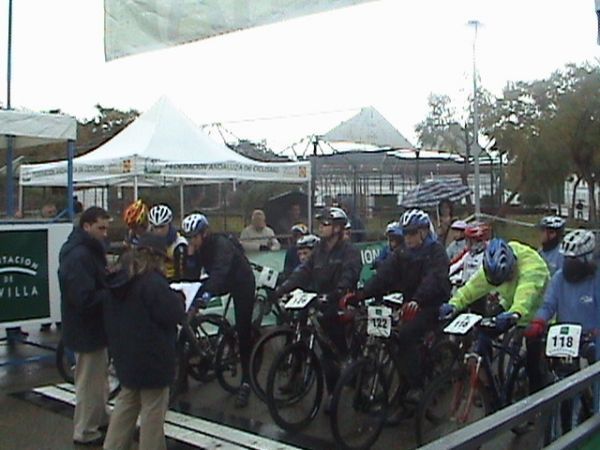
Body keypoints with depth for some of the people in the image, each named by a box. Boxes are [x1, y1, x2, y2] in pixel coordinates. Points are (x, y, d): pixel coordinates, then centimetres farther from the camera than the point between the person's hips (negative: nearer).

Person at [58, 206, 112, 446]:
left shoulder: (88, 250, 9)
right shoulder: (78, 256, -25)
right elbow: (85, 298, -30)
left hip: (92, 326, 10)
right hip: (87, 328, -10)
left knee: (98, 377, 23)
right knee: (89, 381, 3)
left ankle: (100, 419, 39)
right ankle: (85, 431, 18)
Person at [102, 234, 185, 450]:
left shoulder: (118, 280, 6)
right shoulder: (153, 282, -21)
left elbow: (110, 318, 15)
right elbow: (174, 314, -22)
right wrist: (178, 298, -3)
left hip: (125, 355, 8)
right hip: (152, 358, -8)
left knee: (126, 403, 21)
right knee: (153, 409, 4)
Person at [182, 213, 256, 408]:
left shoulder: (221, 244, -31)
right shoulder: (198, 248, -10)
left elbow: (220, 271, -47)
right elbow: (192, 276, -14)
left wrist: (206, 294, -60)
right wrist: (191, 254, -28)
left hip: (242, 283, -7)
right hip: (221, 281, 7)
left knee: (243, 331, -10)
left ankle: (246, 381, -4)